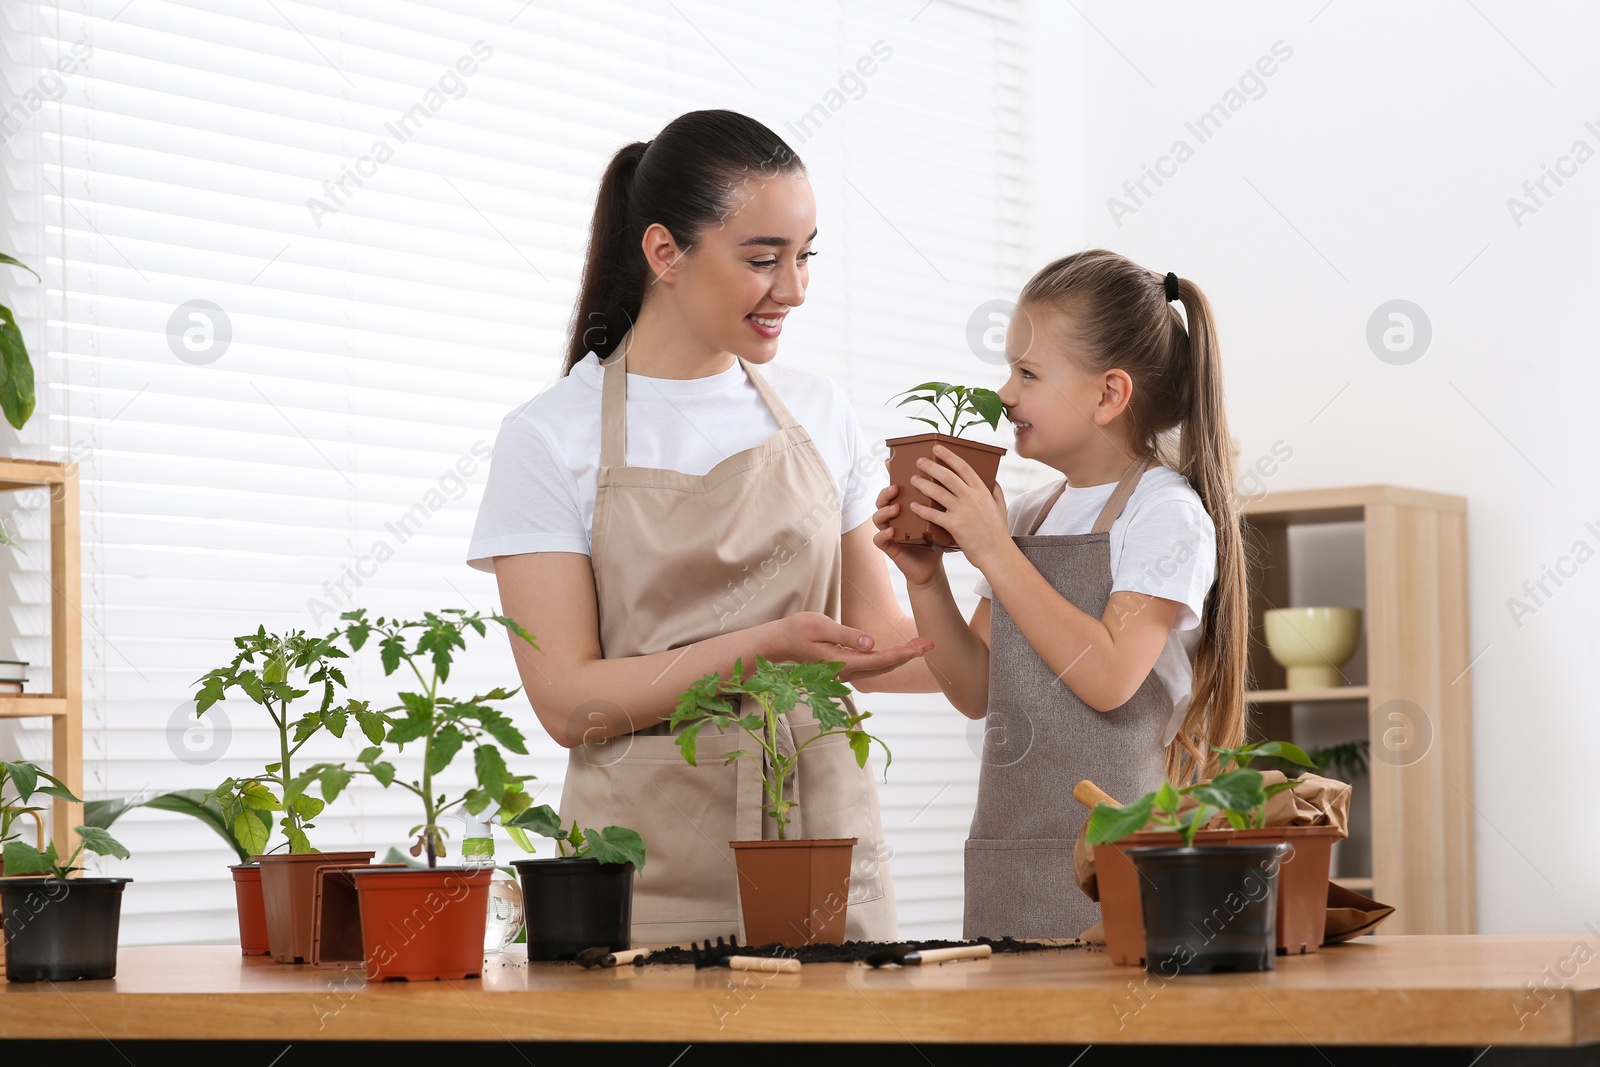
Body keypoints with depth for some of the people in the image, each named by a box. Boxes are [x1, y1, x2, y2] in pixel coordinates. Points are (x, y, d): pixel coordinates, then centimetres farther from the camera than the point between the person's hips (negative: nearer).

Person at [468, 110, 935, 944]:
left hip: (825, 853, 4)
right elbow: (568, 701, -10)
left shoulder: (817, 414, 8)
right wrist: (762, 648, -21)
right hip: (654, 873, -3)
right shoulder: (551, 438, -5)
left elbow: (875, 644, 11)